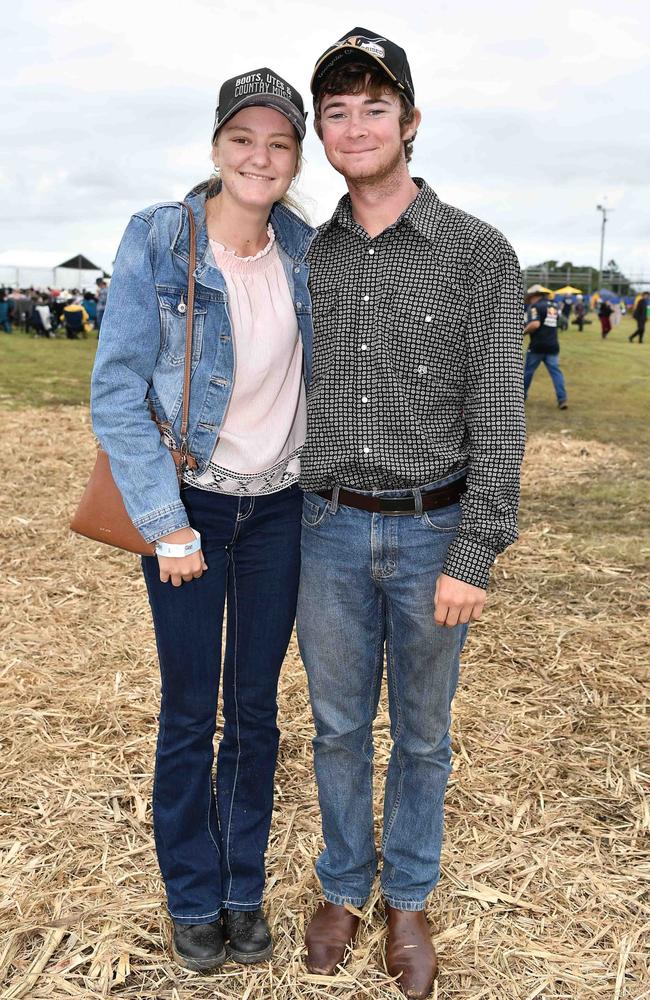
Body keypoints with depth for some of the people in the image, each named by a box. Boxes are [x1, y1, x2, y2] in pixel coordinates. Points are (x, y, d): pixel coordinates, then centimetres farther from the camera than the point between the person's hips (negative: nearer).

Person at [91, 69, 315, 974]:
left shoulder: (305, 248, 1)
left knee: (256, 706, 12)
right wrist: (165, 524, -15)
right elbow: (117, 394, -12)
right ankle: (194, 899, 29)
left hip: (279, 506, 4)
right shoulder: (156, 241, -11)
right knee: (190, 712, 7)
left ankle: (244, 888, 32)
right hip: (188, 504, -3)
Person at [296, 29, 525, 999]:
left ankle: (408, 900, 34)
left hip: (434, 534, -2)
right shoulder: (309, 260, 5)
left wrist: (472, 557, -15)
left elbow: (499, 418, -10)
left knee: (420, 732, 13)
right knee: (339, 726, 15)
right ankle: (343, 888, 36)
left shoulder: (479, 253, -7)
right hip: (330, 532, 3)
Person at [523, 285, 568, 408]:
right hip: (553, 345, 6)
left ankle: (522, 395, 25)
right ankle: (562, 399, -11)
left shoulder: (535, 306, -8)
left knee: (528, 370, 11)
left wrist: (524, 332, -8)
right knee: (556, 371, 0)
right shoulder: (553, 307, 16)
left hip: (537, 345, -6)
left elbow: (535, 324, -22)